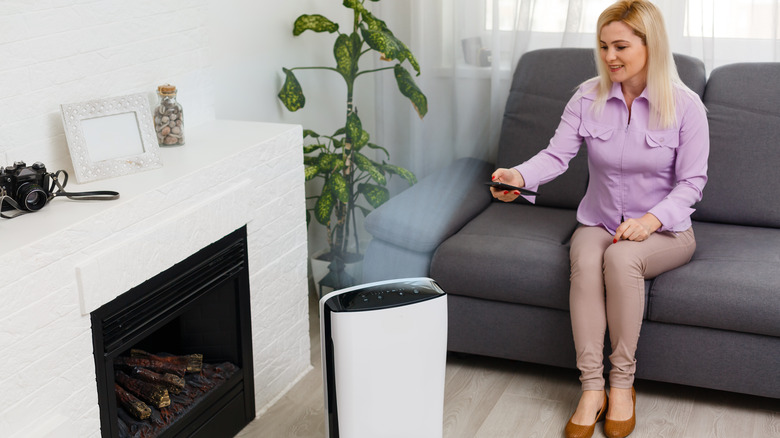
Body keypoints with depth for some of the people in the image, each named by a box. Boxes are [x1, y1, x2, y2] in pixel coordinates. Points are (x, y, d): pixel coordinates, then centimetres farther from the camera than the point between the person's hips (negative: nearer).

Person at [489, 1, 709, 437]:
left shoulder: (685, 106, -8)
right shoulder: (588, 98, -1)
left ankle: (622, 382, -19)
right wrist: (520, 176, -33)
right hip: (599, 222, 2)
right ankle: (592, 388, -24)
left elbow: (692, 181, -8)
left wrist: (652, 219, -25)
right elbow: (557, 154, -11)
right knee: (585, 261, -31)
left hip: (664, 229, -2)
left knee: (621, 257, -35)